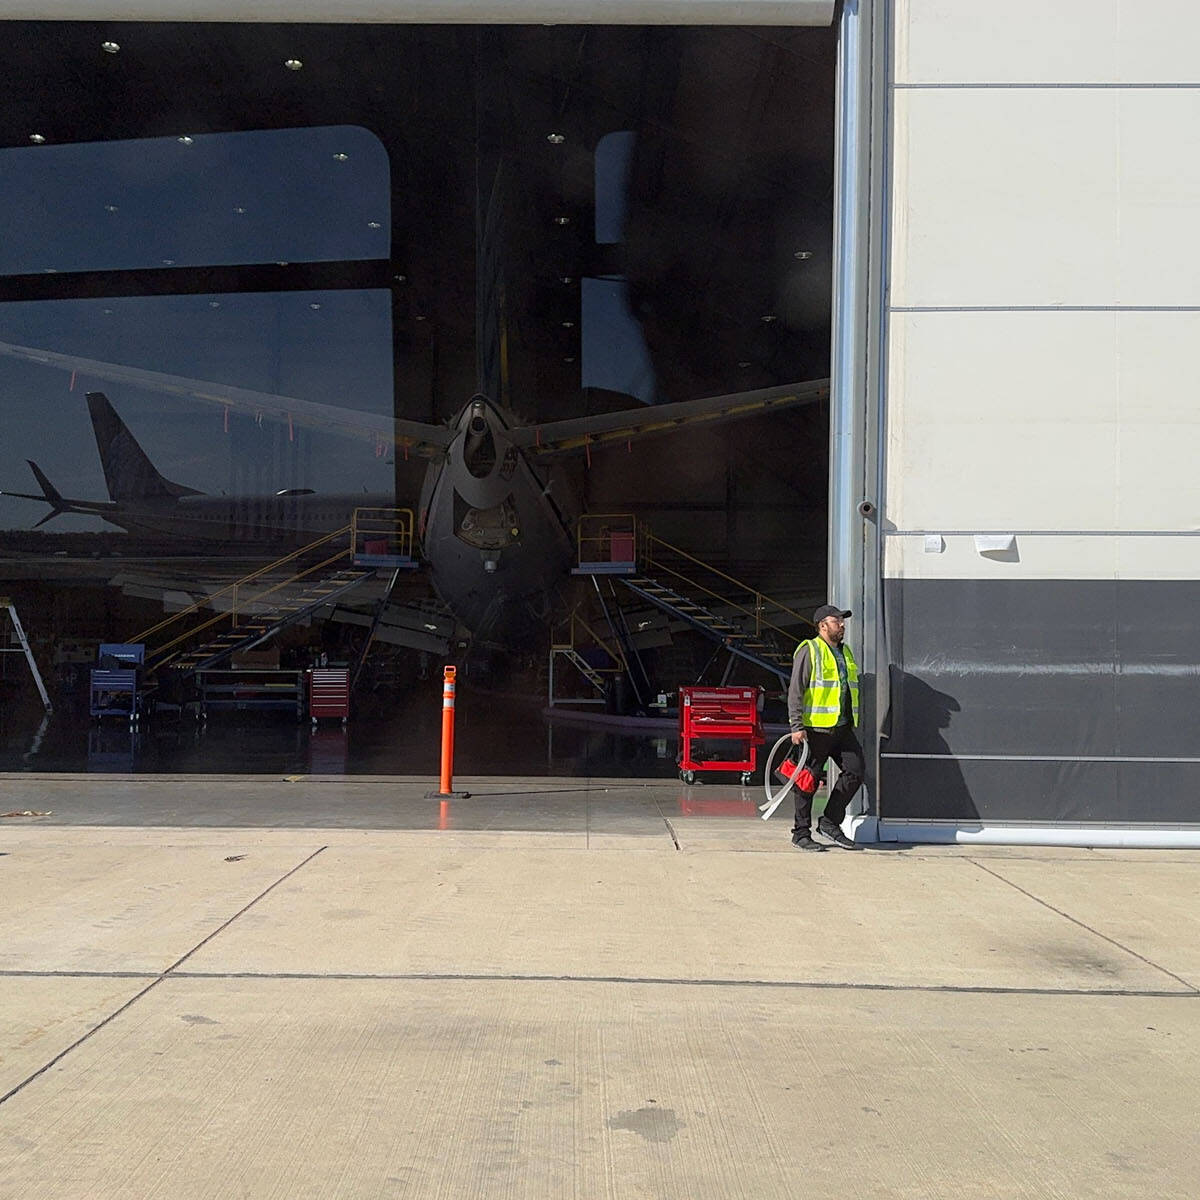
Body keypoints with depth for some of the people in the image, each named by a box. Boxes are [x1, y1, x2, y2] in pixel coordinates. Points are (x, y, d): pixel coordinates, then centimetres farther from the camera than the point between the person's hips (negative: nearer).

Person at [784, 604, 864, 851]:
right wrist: (797, 726, -18)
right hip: (816, 728, -7)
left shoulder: (845, 652, 19)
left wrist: (852, 723, 25)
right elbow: (795, 691, -11)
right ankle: (801, 833, 9)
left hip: (843, 728, 7)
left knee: (855, 770, 0)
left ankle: (830, 823, 11)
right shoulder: (809, 651, -6)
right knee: (808, 780, -1)